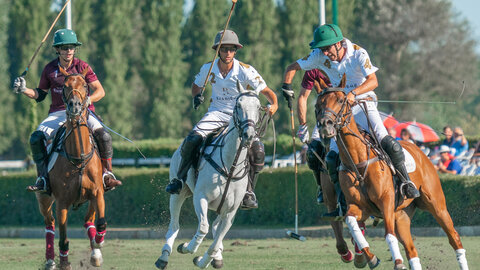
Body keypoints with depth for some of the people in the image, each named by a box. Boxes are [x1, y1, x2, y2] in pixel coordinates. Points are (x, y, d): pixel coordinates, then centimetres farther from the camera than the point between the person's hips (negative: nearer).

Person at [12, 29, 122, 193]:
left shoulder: (82, 67, 0)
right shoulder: (50, 69, 6)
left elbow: (100, 91, -4)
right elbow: (40, 94, 17)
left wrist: (88, 100, -25)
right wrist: (24, 90, -2)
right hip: (57, 114, 2)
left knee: (103, 135, -29)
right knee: (36, 138, -24)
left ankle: (107, 174, -15)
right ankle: (43, 179, -18)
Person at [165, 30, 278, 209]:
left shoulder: (245, 71, -10)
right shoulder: (208, 69, -2)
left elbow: (266, 91, -5)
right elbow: (196, 85, 18)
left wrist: (274, 105, -26)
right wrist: (197, 96, -5)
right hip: (217, 113, 1)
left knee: (257, 150, -24)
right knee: (193, 139, -25)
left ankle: (248, 191, -4)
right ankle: (180, 178, -3)